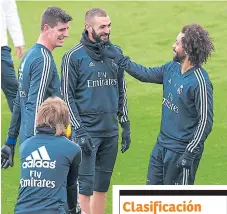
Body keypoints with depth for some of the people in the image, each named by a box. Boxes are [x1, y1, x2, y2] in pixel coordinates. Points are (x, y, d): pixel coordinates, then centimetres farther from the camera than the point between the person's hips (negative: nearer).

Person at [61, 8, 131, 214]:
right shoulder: (74, 56, -6)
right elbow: (67, 96, -6)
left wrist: (126, 125, 11)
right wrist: (79, 131, -13)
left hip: (110, 131, 5)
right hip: (86, 131, -5)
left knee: (102, 186, 10)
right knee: (85, 186, -8)